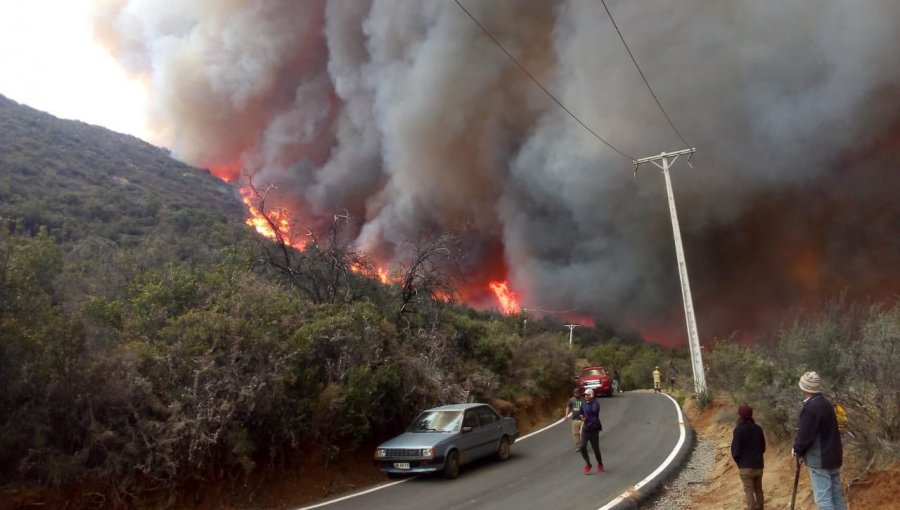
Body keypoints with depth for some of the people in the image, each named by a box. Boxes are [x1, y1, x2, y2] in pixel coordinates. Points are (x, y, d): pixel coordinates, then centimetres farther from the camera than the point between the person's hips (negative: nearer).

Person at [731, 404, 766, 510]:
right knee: (758, 490, 18)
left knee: (749, 491, 0)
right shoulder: (758, 429, 3)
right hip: (759, 465, 6)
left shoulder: (739, 430, -16)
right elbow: (763, 448, 12)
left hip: (746, 466, -6)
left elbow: (735, 450, -14)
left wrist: (739, 461, 4)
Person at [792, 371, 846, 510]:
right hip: (832, 456, 9)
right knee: (836, 496, 14)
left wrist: (797, 449, -1)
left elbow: (805, 435, -20)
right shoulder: (826, 404, 9)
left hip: (819, 459, -9)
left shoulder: (810, 407, -19)